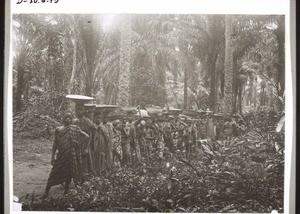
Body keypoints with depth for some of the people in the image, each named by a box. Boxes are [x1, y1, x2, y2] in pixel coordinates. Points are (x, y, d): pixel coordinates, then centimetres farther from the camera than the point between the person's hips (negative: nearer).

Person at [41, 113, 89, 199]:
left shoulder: (74, 128, 4)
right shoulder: (58, 129, 7)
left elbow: (86, 136, 6)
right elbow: (55, 144, 8)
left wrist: (78, 143, -1)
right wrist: (53, 156, 3)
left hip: (71, 154, 0)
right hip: (61, 154, 0)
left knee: (69, 173, 6)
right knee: (54, 173, -1)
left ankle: (66, 192, 20)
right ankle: (46, 193, 7)